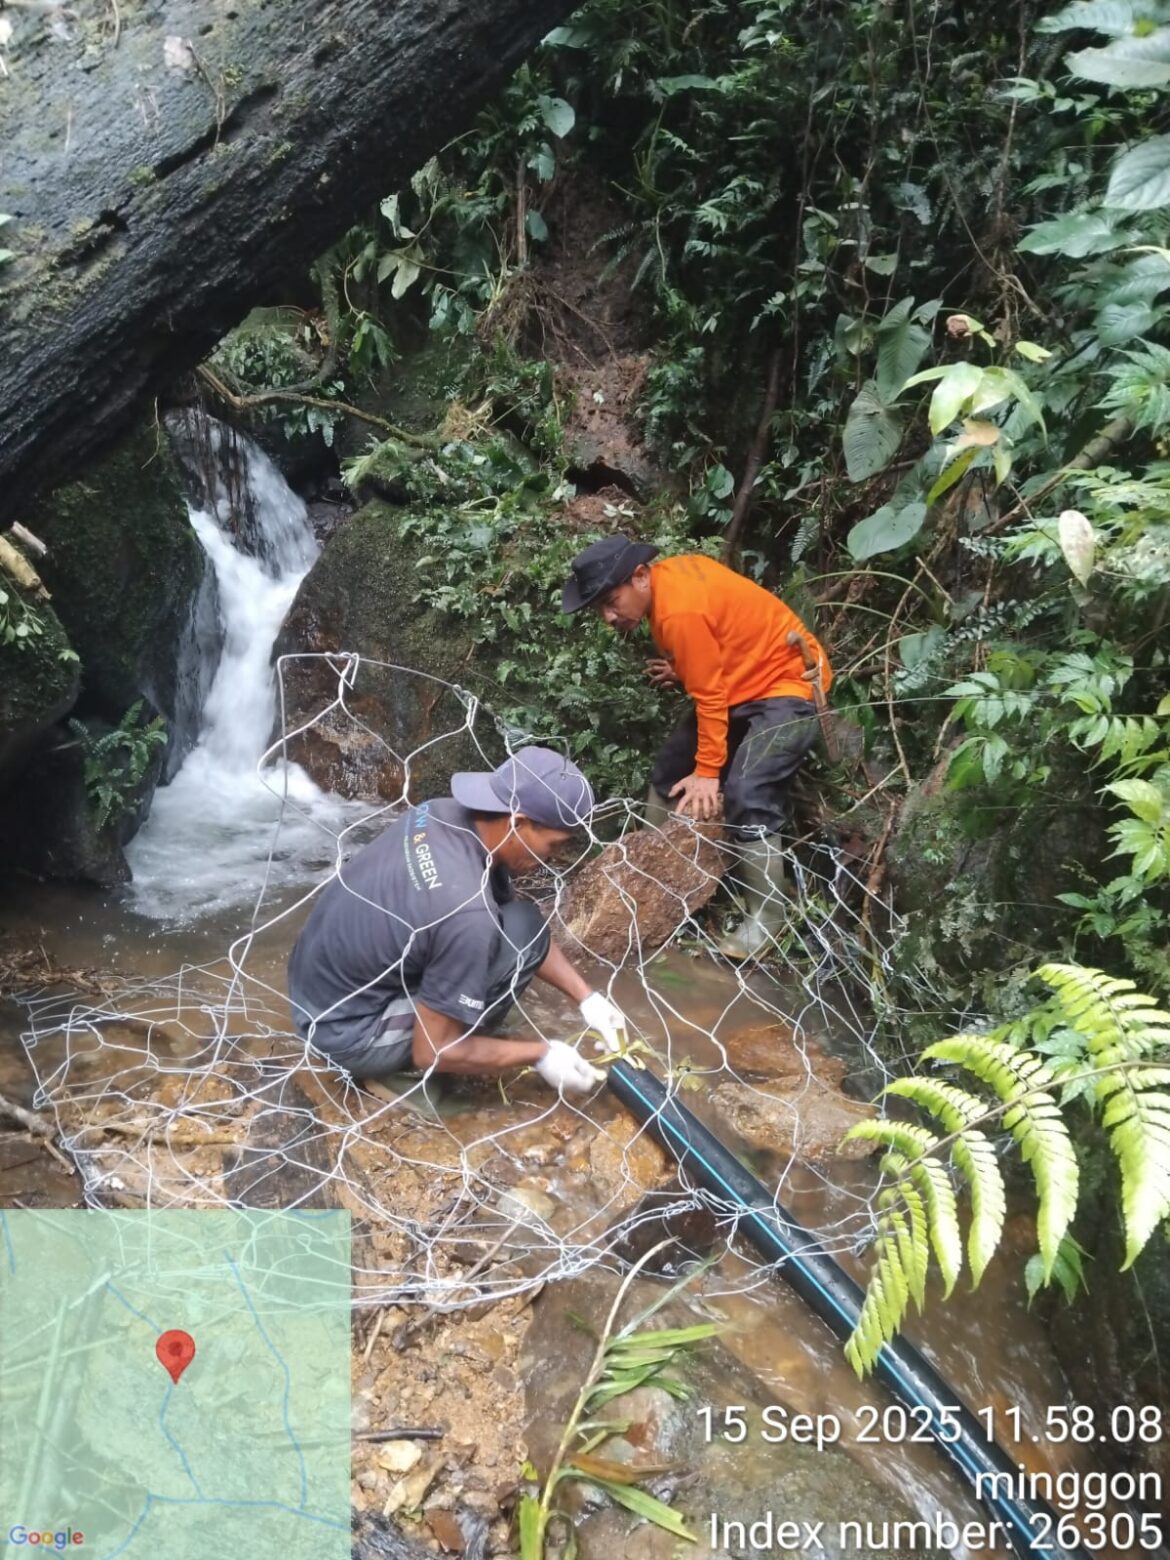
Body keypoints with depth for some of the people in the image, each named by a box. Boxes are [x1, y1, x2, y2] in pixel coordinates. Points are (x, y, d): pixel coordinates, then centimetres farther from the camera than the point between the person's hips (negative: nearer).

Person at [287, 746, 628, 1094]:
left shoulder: (446, 814, -7)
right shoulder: (466, 910, -32)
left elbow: (498, 910, 7)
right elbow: (432, 1051, -22)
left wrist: (586, 996, 4)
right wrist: (540, 1055, -10)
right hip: (347, 1035, -8)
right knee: (523, 930, -16)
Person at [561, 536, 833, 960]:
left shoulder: (680, 612, -30)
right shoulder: (667, 574, -3)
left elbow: (710, 697, -23)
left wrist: (707, 771, -16)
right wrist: (684, 669, 0)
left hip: (788, 684, -10)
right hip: (743, 681, 10)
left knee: (747, 798, -22)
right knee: (671, 765, 11)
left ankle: (766, 918, -7)